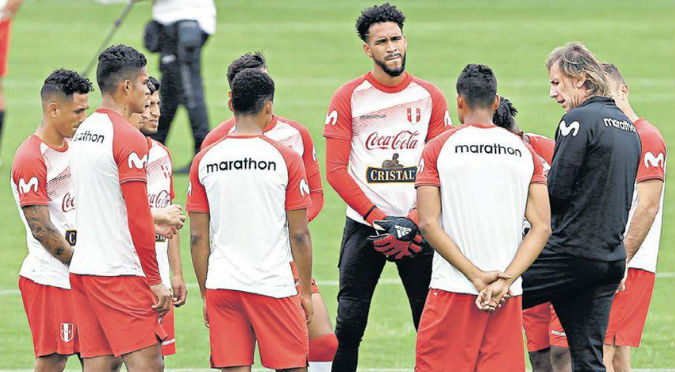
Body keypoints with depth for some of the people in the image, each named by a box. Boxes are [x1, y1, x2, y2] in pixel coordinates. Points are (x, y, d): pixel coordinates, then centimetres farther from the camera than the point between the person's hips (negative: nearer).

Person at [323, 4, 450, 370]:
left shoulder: (429, 97, 5)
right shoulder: (348, 98, 0)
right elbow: (336, 170, -4)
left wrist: (415, 218, -11)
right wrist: (378, 217, -13)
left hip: (418, 226, 1)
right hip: (363, 225, -1)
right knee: (349, 323, -5)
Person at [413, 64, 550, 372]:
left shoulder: (437, 150, 1)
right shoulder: (526, 153, 9)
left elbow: (429, 224, -8)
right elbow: (542, 227, 1)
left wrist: (477, 276, -10)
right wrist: (506, 279, -6)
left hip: (452, 289, -3)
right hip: (508, 297, 3)